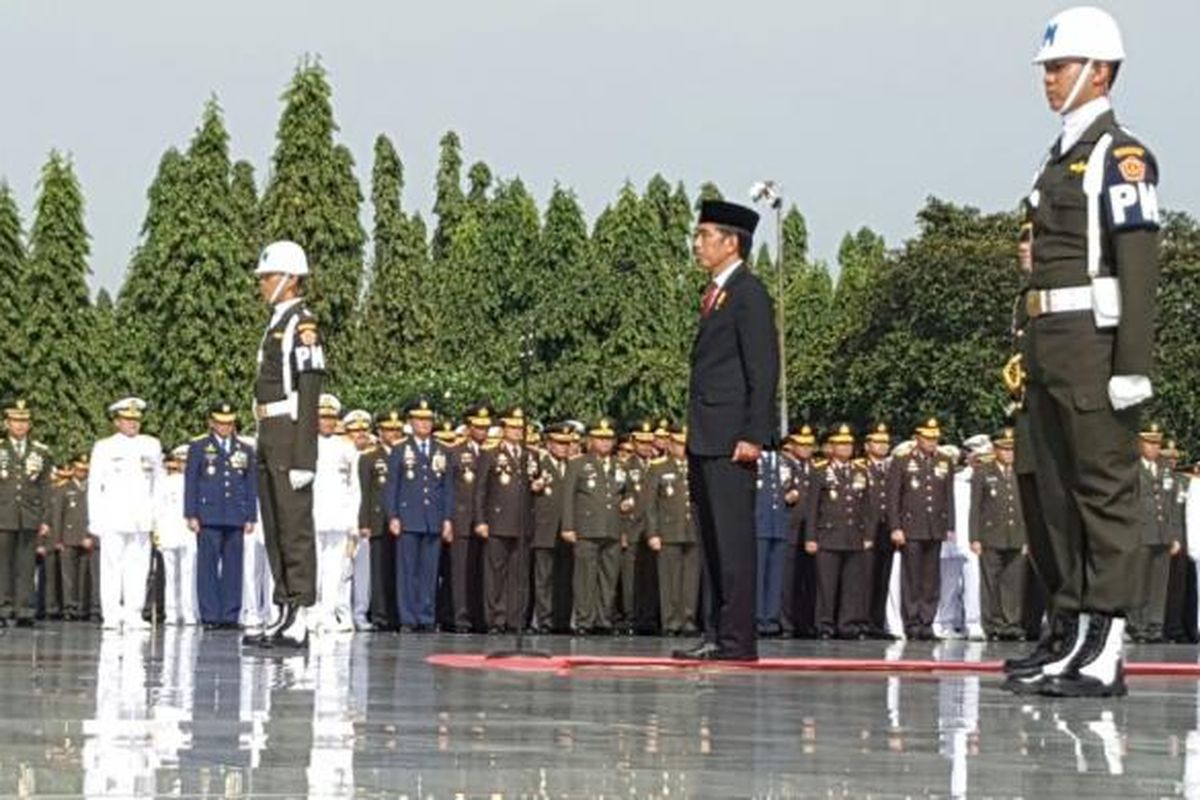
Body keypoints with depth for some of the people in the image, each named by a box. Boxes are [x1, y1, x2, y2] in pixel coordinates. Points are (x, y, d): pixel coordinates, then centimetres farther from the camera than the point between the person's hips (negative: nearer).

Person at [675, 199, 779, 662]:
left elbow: (764, 368, -13)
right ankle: (718, 634, 13)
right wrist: (695, 434, 17)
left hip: (731, 439, -10)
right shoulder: (715, 294, 20)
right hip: (706, 438, 10)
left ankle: (738, 639, -9)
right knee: (713, 540, 9)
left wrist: (753, 435, -19)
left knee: (733, 538, -9)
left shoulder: (748, 293, -8)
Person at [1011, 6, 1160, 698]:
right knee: (1062, 495, 10)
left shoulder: (1121, 156, -8)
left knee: (1107, 491, -7)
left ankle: (1108, 651, -7)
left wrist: (1133, 365, -21)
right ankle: (1080, 640, 16)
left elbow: (1139, 268, -16)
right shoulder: (1061, 158, 20)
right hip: (1050, 349, 10)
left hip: (1094, 345, -10)